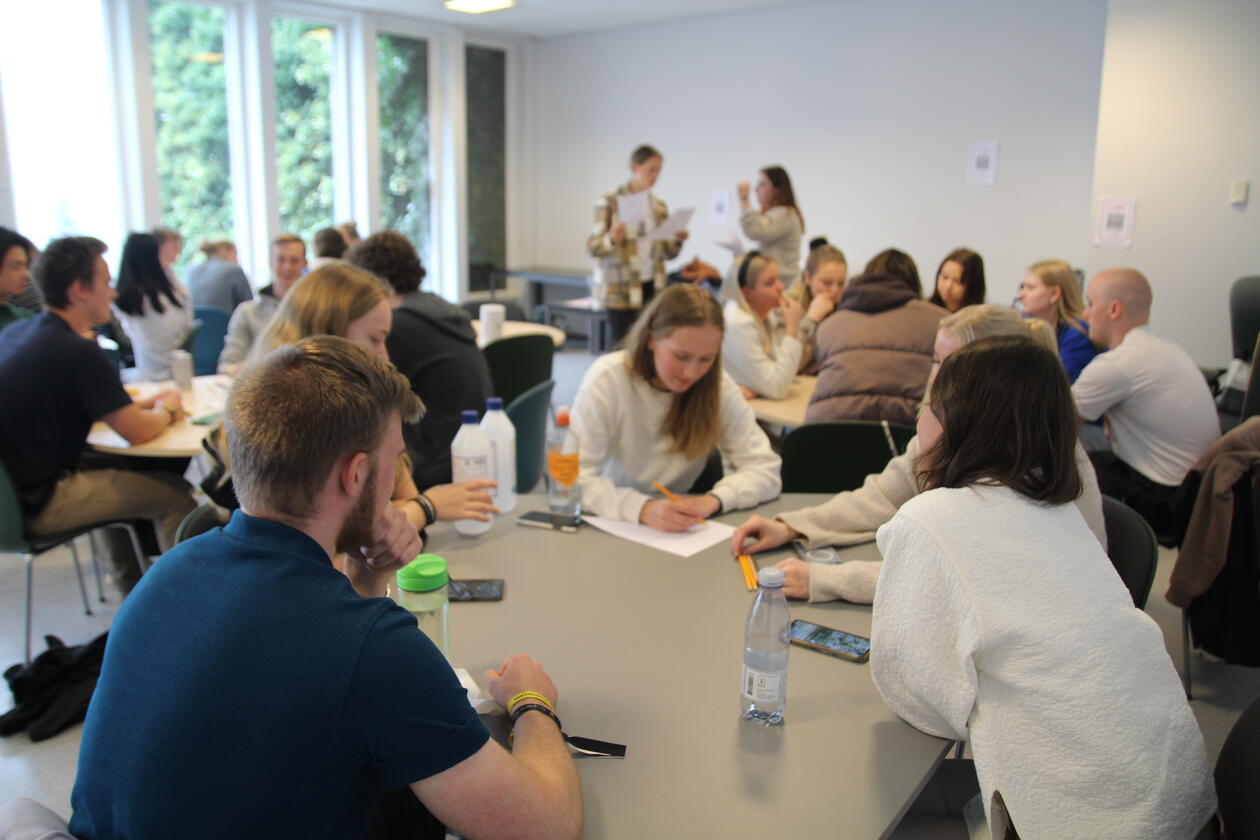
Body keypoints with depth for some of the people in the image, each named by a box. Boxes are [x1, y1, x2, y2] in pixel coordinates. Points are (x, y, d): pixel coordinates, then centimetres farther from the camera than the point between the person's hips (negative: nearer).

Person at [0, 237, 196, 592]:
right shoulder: (79, 353, -23)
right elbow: (137, 431, -19)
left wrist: (145, 403, 8)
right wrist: (166, 410, 2)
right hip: (38, 505, -9)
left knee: (119, 471, 28)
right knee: (175, 494, -2)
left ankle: (131, 586, 37)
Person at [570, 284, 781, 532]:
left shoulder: (719, 387, -7)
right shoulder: (606, 380, -15)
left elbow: (765, 469, -8)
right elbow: (575, 478, -20)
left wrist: (712, 500, -26)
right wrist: (643, 508, -36)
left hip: (682, 533, 2)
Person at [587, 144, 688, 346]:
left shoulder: (659, 206, 10)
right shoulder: (610, 202, -3)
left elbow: (666, 253, 14)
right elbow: (592, 247, -7)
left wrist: (677, 241, -6)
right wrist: (611, 239, -27)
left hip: (652, 289, 4)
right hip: (621, 290, -4)